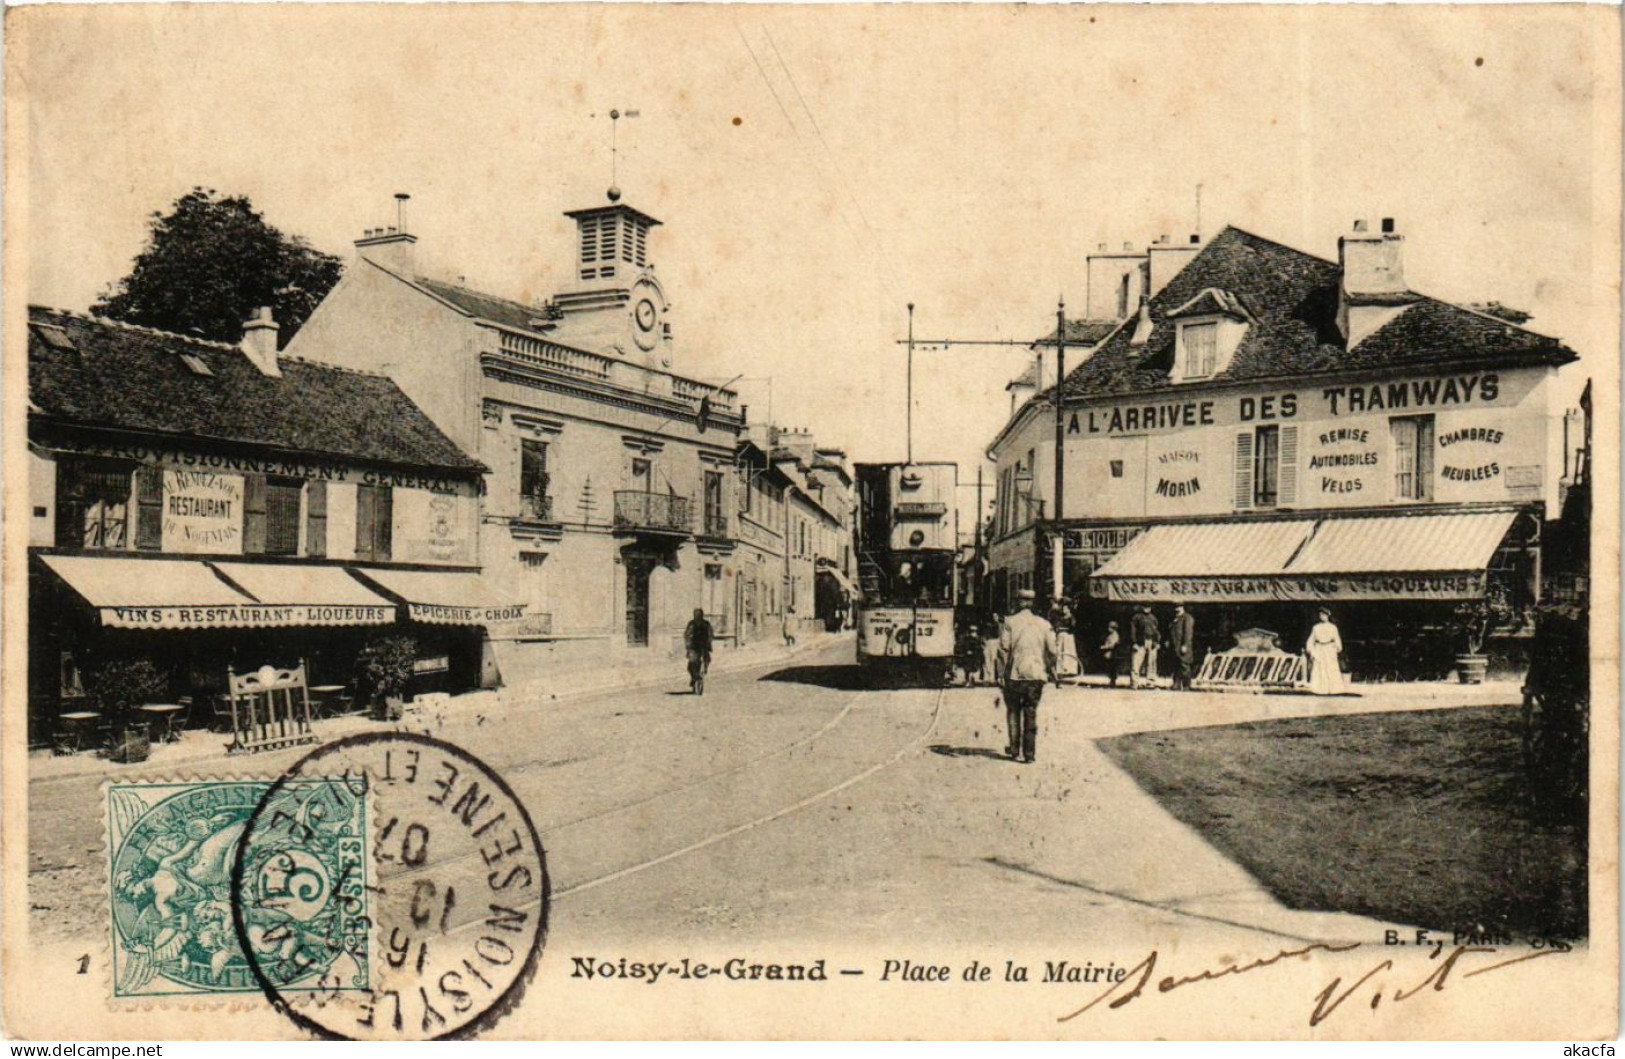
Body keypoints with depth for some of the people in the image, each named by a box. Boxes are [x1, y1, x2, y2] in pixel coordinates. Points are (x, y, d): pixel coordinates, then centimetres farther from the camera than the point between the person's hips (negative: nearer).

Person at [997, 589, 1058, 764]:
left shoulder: (1010, 622, -3)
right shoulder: (1044, 624, 4)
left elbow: (1003, 649, -8)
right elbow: (1052, 651, 4)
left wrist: (1005, 670, 1)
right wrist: (1051, 670, 18)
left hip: (1015, 674, -2)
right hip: (1036, 675, 2)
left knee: (1013, 712, 12)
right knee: (1031, 714, 7)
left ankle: (1015, 751, 12)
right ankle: (1029, 754, 5)